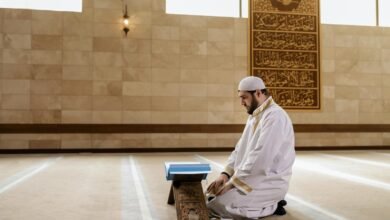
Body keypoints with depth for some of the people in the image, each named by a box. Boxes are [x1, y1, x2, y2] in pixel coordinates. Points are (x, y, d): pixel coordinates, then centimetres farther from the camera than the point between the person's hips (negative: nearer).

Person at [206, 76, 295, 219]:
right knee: (210, 197, 7)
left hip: (270, 181, -10)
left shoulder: (275, 116, -19)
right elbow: (240, 148, 14)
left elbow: (261, 158, -27)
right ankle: (267, 202, 9)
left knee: (217, 205, -24)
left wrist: (233, 182, -21)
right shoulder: (254, 116, 14)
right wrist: (226, 174, -1)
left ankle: (271, 206, -4)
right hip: (253, 177, 10)